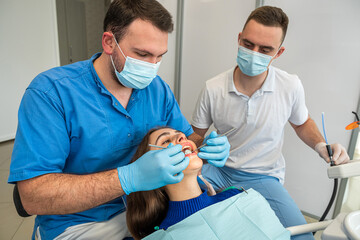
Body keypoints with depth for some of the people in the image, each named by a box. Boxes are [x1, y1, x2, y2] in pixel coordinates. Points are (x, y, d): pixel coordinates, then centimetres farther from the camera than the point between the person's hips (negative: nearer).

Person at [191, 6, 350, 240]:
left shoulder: (291, 86, -10)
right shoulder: (213, 88, -12)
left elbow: (302, 123, 12)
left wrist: (321, 146, -8)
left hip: (263, 177, 1)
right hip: (218, 170, 0)